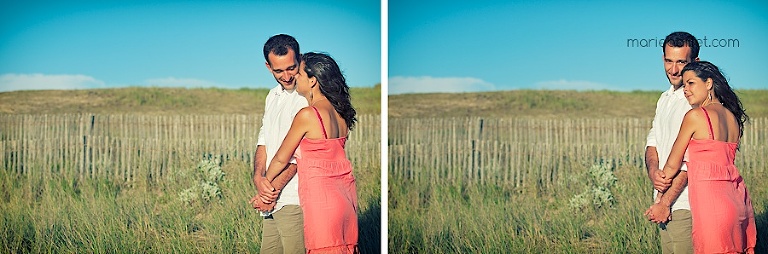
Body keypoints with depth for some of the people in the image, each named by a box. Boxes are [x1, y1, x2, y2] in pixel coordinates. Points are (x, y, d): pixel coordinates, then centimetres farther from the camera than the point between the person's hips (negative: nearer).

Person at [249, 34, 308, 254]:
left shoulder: (308, 98, -11)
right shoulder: (273, 96, 16)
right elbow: (263, 142, 13)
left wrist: (275, 188, -14)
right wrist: (258, 177, -4)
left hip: (294, 202, -8)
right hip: (273, 202, 8)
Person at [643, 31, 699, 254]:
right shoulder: (665, 98, 15)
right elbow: (653, 142, 14)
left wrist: (665, 203, -14)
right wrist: (653, 172, -8)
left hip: (686, 205, -8)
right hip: (664, 202, 8)